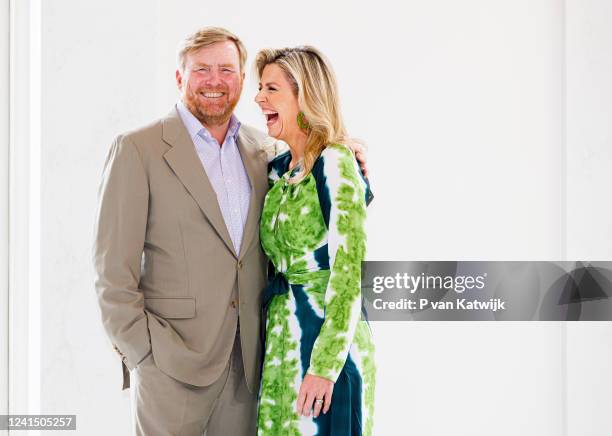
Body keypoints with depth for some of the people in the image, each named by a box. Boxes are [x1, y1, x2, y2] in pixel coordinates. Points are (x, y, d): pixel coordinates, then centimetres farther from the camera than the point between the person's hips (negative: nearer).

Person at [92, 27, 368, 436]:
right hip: (172, 361, -4)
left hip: (248, 357, 5)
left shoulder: (261, 148, 11)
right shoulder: (137, 149, -4)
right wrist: (139, 349, -11)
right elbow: (113, 268, -7)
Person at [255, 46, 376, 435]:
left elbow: (347, 271, -19)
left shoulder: (335, 163, -14)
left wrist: (324, 366, -21)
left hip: (325, 334, -8)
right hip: (282, 335, 8)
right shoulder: (278, 169, 10)